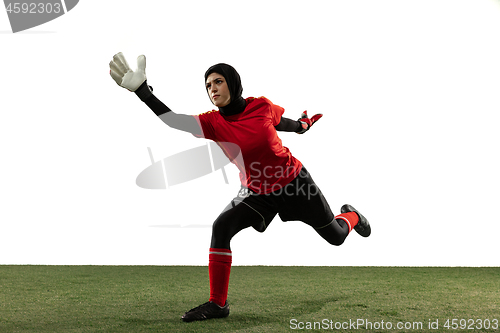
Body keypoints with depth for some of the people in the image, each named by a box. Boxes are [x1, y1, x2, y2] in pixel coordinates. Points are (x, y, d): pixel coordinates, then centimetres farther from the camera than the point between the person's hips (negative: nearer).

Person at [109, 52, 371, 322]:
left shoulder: (262, 106, -18)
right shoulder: (213, 123, -16)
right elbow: (174, 120, -32)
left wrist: (300, 126, 28)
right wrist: (141, 89, -43)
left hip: (294, 181, -1)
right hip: (258, 193, 1)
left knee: (335, 236, 10)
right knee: (221, 227, -24)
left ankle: (351, 215, 50)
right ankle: (217, 304, -14)